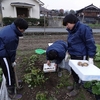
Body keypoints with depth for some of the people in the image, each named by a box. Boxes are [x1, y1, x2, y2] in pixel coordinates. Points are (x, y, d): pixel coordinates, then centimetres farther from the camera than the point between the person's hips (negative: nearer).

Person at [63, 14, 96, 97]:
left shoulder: (83, 28, -19)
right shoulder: (71, 30, 8)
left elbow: (91, 43, -18)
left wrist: (91, 57, -18)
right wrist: (68, 52, 21)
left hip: (81, 56, -8)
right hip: (73, 55, 8)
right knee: (73, 71, 19)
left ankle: (77, 89, 26)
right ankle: (75, 85, 40)